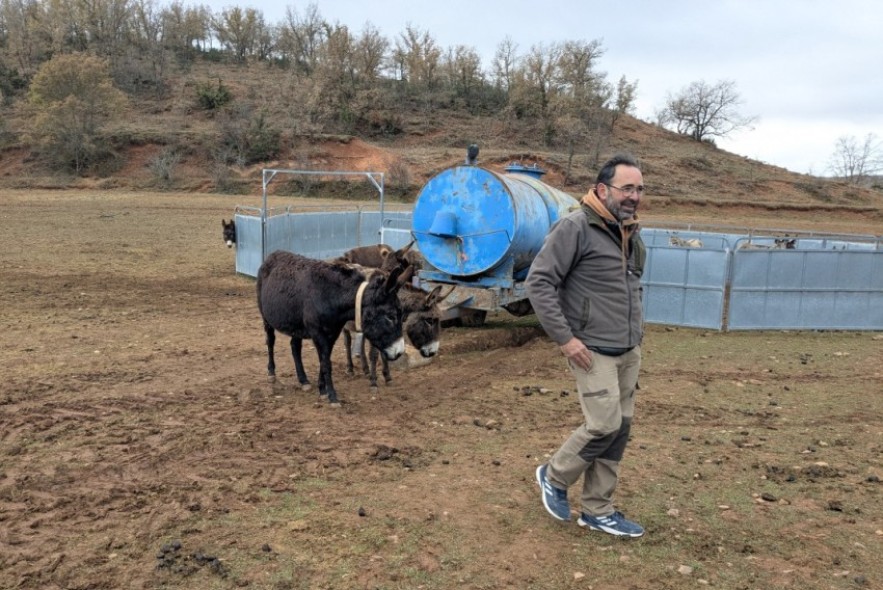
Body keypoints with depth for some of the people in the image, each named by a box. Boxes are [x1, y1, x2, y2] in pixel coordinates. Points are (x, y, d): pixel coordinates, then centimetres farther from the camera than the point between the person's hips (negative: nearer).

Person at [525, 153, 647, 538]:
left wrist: (637, 329, 14)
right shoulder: (575, 227, -13)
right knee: (604, 425, -8)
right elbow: (539, 282, -16)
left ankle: (597, 510, 24)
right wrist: (565, 338, -17)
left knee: (619, 430, 10)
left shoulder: (631, 233, 12)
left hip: (629, 351, 8)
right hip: (594, 351, -8)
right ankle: (554, 475, 19)